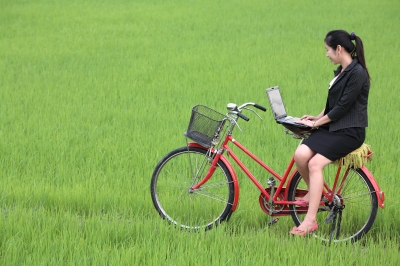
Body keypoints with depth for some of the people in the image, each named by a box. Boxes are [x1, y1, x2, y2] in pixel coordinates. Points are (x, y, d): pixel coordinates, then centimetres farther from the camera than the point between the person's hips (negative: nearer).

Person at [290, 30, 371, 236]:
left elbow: (343, 107, -18)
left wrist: (317, 123, -12)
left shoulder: (357, 73, -16)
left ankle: (310, 221, -22)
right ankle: (313, 192, 8)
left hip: (349, 132, -8)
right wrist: (318, 117, 9)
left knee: (315, 163, -24)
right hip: (333, 127, 8)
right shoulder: (341, 71, 13)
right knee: (301, 154, -16)